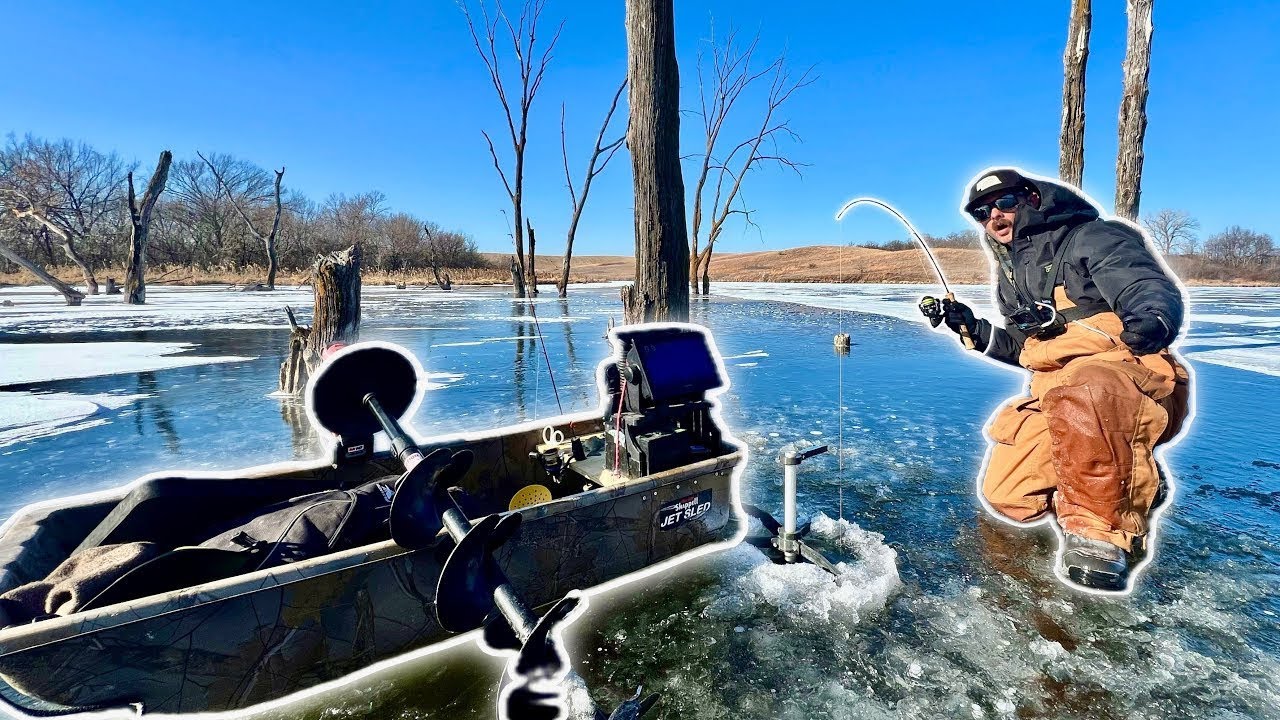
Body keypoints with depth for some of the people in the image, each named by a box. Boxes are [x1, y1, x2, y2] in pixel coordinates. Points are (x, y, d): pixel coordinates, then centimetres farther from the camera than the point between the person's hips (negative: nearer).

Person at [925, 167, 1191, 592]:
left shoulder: (1092, 238, 0)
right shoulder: (1010, 276, 22)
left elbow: (1156, 289, -14)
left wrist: (1151, 321, -38)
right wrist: (972, 329, 8)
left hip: (1136, 379, -7)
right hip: (1055, 400, 8)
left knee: (1077, 394, -44)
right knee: (1006, 496, -3)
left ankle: (1100, 532, -27)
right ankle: (1129, 480, 16)